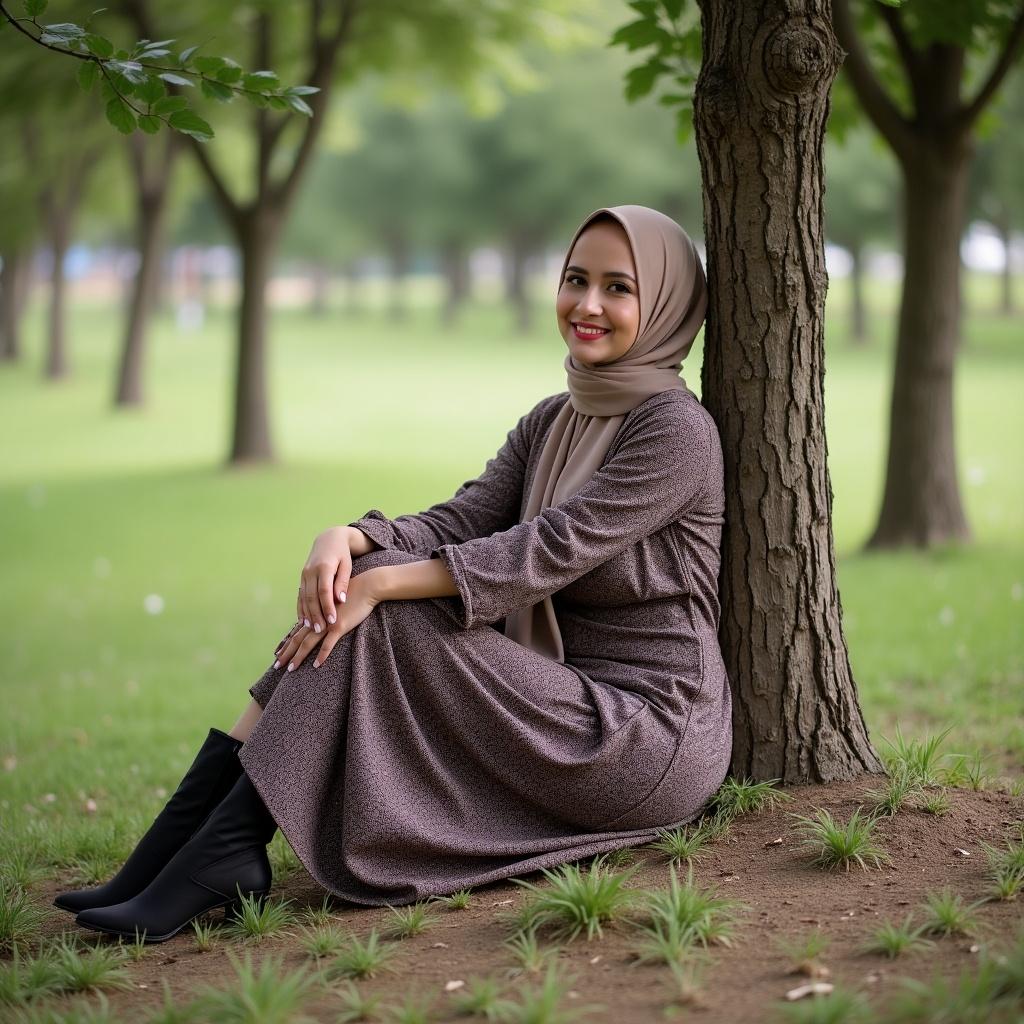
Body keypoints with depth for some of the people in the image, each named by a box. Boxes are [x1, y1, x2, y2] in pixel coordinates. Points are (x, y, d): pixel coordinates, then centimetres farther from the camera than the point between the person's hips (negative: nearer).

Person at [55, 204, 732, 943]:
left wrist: (378, 583, -25)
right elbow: (460, 522, 1)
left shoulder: (677, 427, -11)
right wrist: (350, 540, -20)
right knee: (355, 591, -10)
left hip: (648, 731, -7)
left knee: (382, 613, -20)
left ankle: (221, 851, -19)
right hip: (566, 702, 8)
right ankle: (199, 847, -16)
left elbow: (550, 549, -21)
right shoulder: (552, 422, 14)